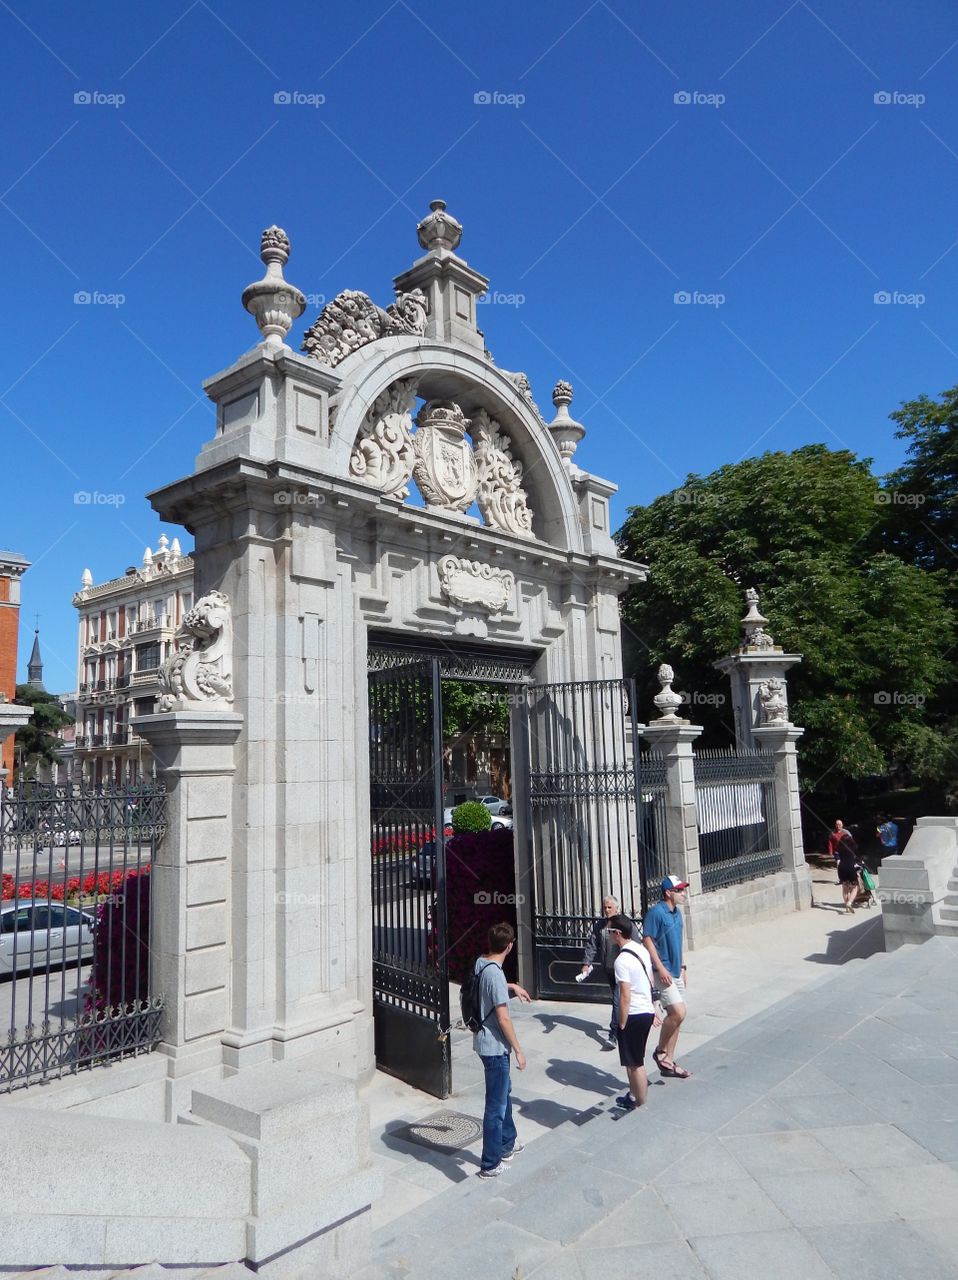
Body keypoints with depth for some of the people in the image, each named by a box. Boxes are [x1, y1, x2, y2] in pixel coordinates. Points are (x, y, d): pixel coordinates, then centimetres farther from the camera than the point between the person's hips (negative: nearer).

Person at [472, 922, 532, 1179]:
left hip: (486, 1042, 9)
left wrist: (511, 986, 29)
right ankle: (490, 1164, 17)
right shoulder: (495, 974, -27)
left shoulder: (481, 963, 1)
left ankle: (508, 1143, 43)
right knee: (496, 1105, 4)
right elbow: (503, 1018, -24)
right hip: (495, 1047, -9)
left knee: (504, 1092, 26)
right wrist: (518, 1051, -15)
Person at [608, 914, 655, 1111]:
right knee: (633, 1061, 23)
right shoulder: (642, 950, 4)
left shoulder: (622, 961, -23)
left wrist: (621, 1023, -13)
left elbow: (625, 997, -23)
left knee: (636, 1064, 6)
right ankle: (633, 1096, 37)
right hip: (647, 1011, 9)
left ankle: (642, 1106, 17)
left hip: (633, 1015, -9)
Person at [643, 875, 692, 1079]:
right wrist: (660, 968, -22)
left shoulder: (677, 912, 10)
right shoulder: (656, 912, -16)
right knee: (678, 1012, -16)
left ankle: (668, 1062, 21)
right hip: (662, 972, -9)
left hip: (675, 972, 9)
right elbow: (647, 940, -18)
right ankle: (660, 1052, 4)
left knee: (675, 1016, 11)